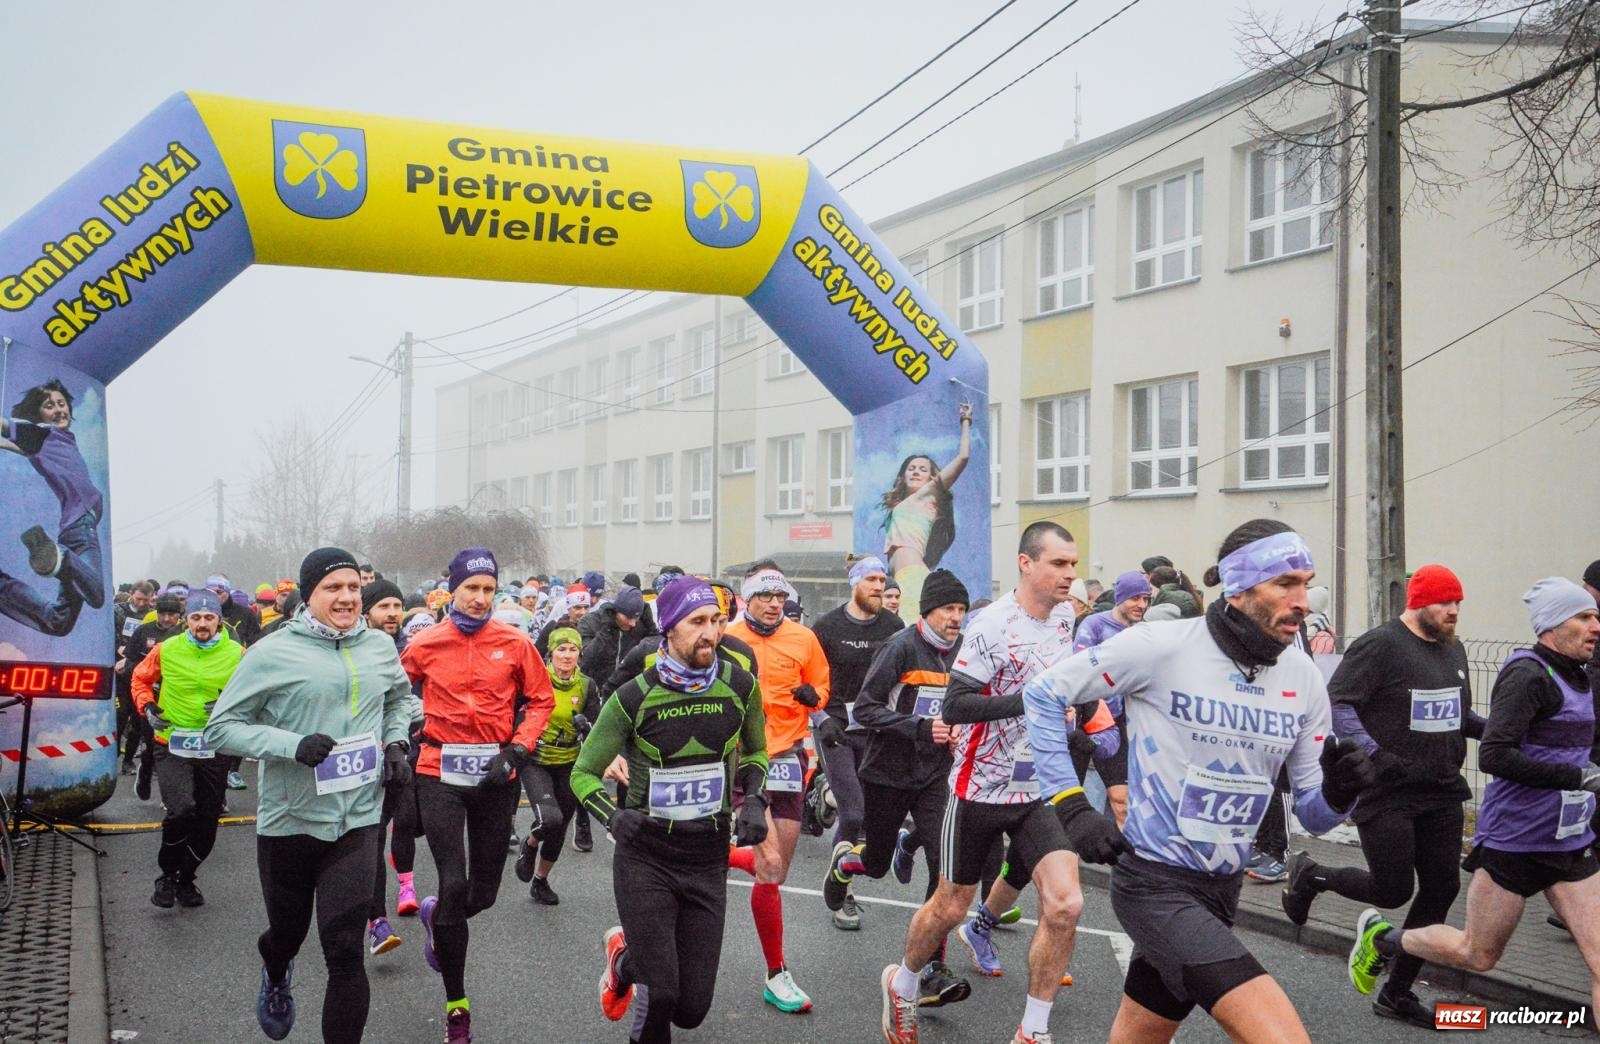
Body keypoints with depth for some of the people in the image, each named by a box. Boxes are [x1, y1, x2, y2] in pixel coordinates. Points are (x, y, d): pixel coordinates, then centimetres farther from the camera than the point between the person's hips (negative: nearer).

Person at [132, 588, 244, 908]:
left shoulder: (236, 654, -5)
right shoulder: (167, 649, -4)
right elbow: (141, 679, 13)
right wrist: (147, 706, -3)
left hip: (215, 750, 2)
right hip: (172, 746, -2)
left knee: (206, 824, 11)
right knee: (181, 809, -23)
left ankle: (186, 879, 34)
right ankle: (167, 875, 1)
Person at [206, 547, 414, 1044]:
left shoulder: (380, 647, 3)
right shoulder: (273, 653, -11)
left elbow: (400, 698, 24)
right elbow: (221, 728, -9)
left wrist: (395, 742, 5)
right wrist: (293, 745, -23)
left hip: (356, 821, 1)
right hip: (288, 820, -1)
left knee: (344, 952, -7)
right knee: (288, 932, 21)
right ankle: (275, 975, 58)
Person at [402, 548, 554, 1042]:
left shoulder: (516, 643, -3)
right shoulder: (424, 645, -3)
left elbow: (541, 699, 3)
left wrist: (517, 750, -8)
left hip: (495, 777, 1)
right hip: (440, 775, -1)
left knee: (483, 891, 9)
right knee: (454, 884, -9)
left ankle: (437, 916, 47)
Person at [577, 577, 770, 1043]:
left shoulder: (740, 686, -5)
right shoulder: (633, 698, -12)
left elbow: (755, 751, 15)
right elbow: (583, 774, -2)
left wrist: (754, 801, -3)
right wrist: (613, 815, -21)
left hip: (708, 859, 3)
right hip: (646, 856, -3)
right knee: (660, 996, -8)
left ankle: (626, 957, 37)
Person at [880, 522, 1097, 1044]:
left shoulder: (1064, 618, 4)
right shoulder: (993, 626, -18)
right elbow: (953, 707, -23)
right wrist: (1030, 699, -29)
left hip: (1040, 790, 5)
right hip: (980, 788, -5)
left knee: (1064, 905, -11)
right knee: (950, 906, 10)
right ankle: (902, 984, 39)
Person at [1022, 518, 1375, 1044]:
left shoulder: (1304, 677, 0)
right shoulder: (1161, 646, -17)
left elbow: (1311, 813, 5)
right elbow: (1044, 693, -6)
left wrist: (1338, 791, -18)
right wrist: (1072, 805, -13)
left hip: (1222, 889, 7)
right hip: (1155, 882, -7)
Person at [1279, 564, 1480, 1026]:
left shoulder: (1453, 649, 12)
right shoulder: (1380, 645, -14)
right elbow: (1336, 703, -18)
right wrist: (1374, 753, -27)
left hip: (1442, 792, 8)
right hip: (1387, 794, -8)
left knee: (1441, 888, 7)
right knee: (1392, 891, -5)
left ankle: (1397, 992, 21)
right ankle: (1310, 875, 24)